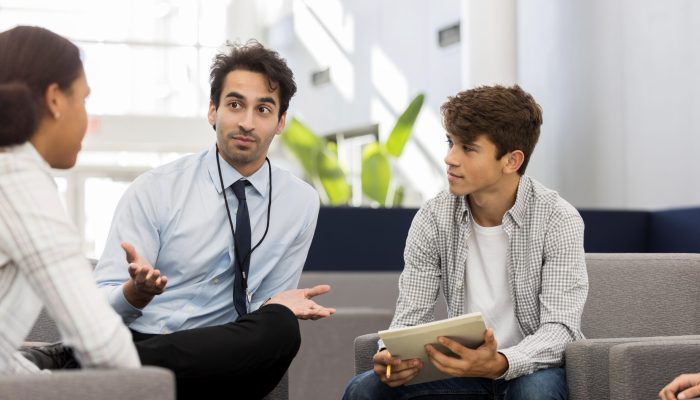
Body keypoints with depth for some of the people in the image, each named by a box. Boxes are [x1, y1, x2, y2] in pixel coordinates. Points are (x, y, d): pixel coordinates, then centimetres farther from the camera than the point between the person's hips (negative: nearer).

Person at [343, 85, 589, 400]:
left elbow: (560, 328, -19)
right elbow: (411, 316, -4)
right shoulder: (433, 219, -4)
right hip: (465, 365, 3)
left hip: (533, 365, -2)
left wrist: (499, 364, -40)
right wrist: (392, 355, -29)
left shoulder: (558, 221, -13)